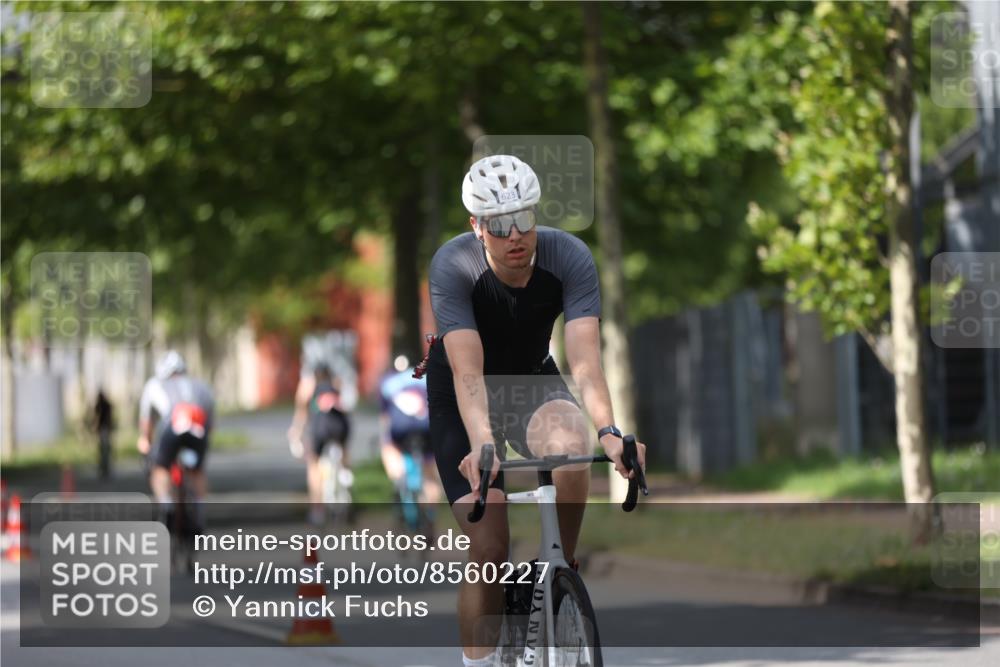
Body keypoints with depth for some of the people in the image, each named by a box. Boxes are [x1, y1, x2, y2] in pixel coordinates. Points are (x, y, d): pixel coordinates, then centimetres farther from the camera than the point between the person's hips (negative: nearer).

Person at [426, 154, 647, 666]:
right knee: (489, 548, -13)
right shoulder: (453, 266, -29)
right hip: (462, 402, -1)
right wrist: (482, 443, -55)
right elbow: (467, 370, -38)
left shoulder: (569, 257, -25)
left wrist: (608, 431, -51)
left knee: (570, 446, -34)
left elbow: (584, 359, -34)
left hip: (533, 379, 2)